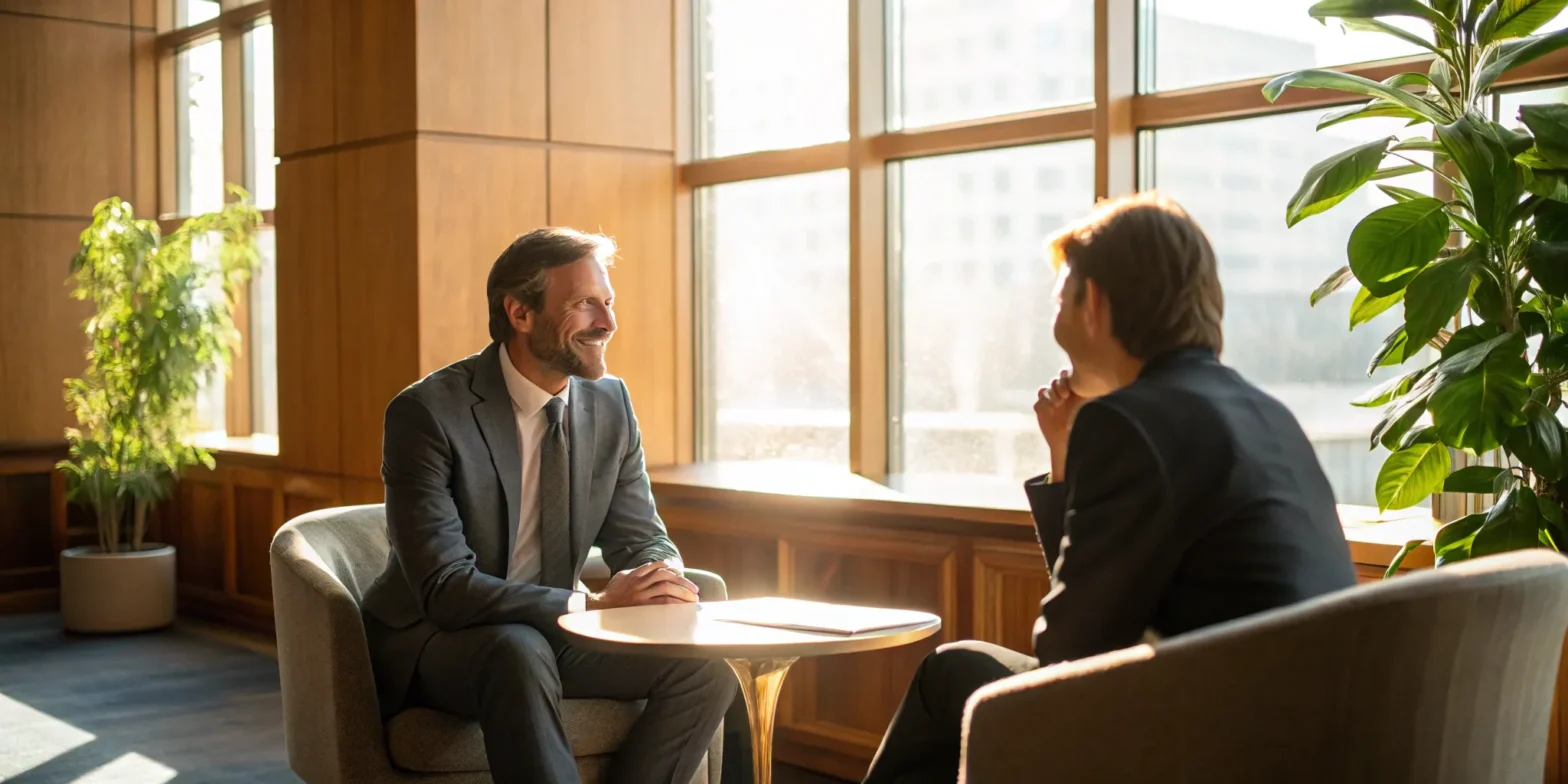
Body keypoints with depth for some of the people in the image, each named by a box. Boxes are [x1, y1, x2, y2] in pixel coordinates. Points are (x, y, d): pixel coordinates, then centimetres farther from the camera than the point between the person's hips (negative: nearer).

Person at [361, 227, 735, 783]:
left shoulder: (609, 403, -1)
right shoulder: (427, 413, -19)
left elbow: (641, 538, 5)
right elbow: (445, 590, -26)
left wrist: (662, 577, -19)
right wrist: (591, 604, -33)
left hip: (547, 633, 6)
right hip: (430, 640, -5)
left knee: (706, 668, -15)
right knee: (519, 653, -38)